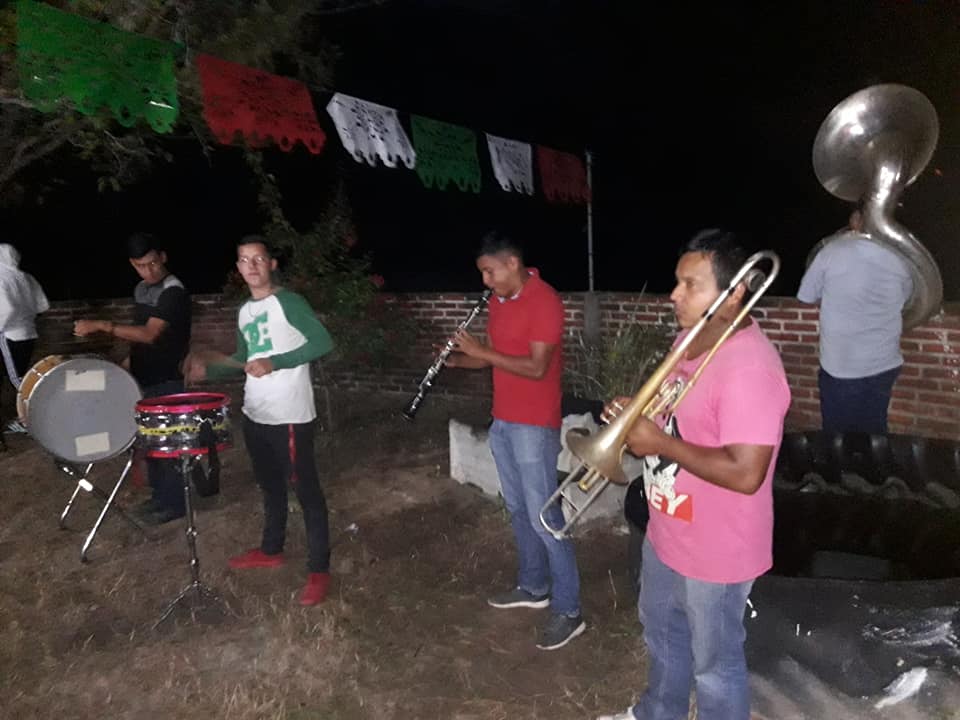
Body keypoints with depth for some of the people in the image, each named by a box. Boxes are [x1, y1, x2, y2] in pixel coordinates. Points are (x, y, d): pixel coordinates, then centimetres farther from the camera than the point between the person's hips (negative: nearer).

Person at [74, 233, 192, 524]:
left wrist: (100, 325, -30)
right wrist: (127, 364, 12)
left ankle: (174, 503, 12)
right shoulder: (141, 289, 11)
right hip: (143, 379, 9)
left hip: (166, 382, -9)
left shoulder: (174, 292, -18)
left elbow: (150, 334, -28)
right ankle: (159, 495, 29)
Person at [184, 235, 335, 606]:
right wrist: (209, 370, 8)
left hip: (290, 416, -8)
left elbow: (323, 342, -22)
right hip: (255, 414, 8)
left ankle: (319, 569, 7)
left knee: (306, 489, -1)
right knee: (270, 485, 22)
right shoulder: (244, 312, 13)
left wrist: (275, 362, -26)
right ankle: (271, 550, 40)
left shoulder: (288, 301, -11)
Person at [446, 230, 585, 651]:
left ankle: (568, 611, 8)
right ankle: (533, 586, 34)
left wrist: (481, 351, -22)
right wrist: (458, 359, -2)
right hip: (502, 421, 9)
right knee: (517, 510, 18)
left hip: (534, 425, -9)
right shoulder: (498, 301, 10)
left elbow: (536, 367, -23)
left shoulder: (545, 301, -17)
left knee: (543, 517, -4)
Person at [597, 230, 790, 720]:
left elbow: (744, 473, -33)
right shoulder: (691, 339, 1)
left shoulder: (749, 367, -29)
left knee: (714, 665, 15)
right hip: (666, 533, 10)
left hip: (715, 552, -9)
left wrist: (660, 443, -26)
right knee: (662, 633, 30)